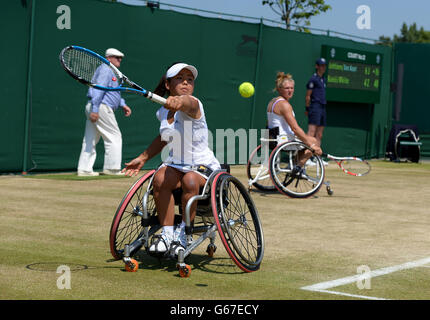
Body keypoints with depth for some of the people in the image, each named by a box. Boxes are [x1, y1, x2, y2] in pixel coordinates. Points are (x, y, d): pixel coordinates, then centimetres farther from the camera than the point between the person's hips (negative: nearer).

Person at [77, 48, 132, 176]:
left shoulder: (110, 72, 25)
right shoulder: (105, 69, -8)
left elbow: (113, 93, 32)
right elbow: (99, 89, -19)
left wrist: (123, 105, 22)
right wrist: (95, 109, -25)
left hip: (93, 109, 11)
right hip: (102, 108, -11)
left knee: (90, 140, 8)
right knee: (114, 137, -3)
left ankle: (84, 169, 9)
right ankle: (111, 168, -1)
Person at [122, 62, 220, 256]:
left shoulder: (194, 106, -16)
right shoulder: (162, 112, 4)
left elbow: (188, 103, -44)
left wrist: (180, 101, -68)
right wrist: (142, 158, 19)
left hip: (203, 167, -4)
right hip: (175, 165, 5)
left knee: (190, 180, -38)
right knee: (160, 178, -30)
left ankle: (182, 234, -19)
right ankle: (166, 233, -22)